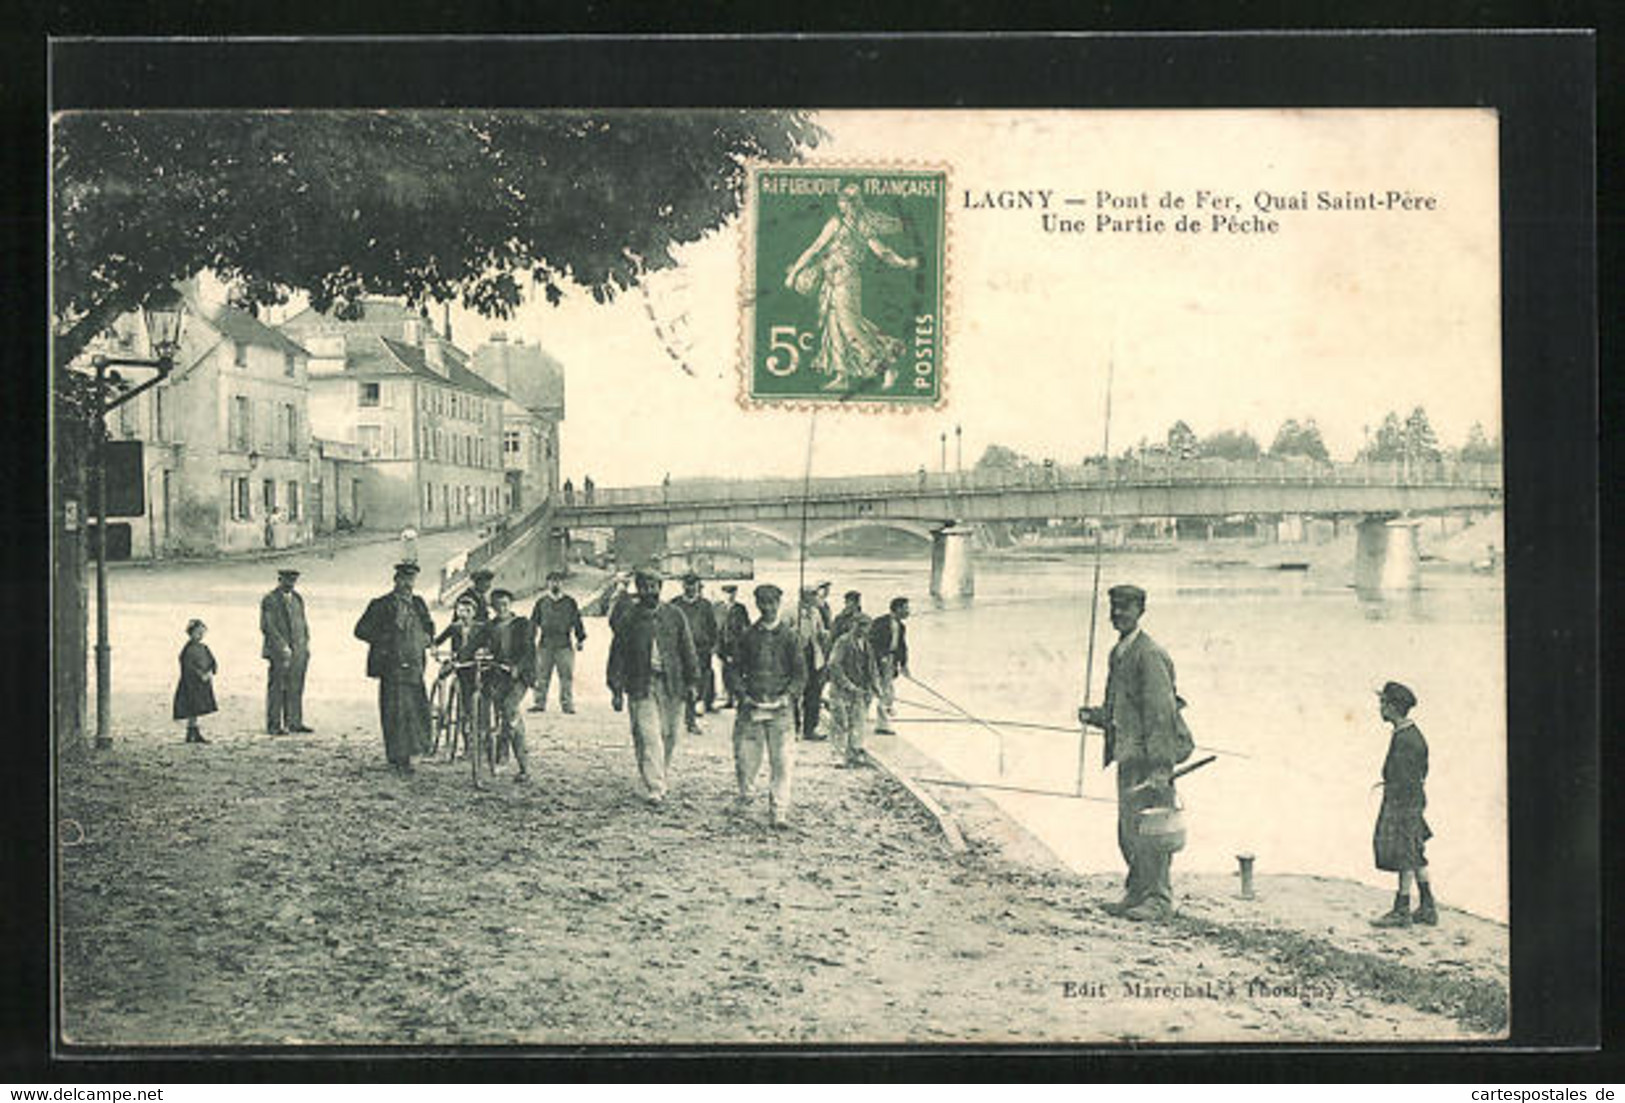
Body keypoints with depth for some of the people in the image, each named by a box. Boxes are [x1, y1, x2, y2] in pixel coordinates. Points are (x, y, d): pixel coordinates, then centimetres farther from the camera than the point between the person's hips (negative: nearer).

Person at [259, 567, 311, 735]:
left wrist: (306, 644, 11)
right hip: (279, 652, -6)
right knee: (277, 689, -2)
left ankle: (294, 723, 12)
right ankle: (274, 726, 2)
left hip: (299, 651, 6)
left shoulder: (297, 599, 17)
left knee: (296, 689, 6)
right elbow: (267, 627, -12)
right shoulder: (269, 600, -6)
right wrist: (283, 647, -17)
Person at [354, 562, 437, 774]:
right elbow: (361, 630, -4)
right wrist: (384, 642, -8)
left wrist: (426, 639, 9)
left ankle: (408, 750, 16)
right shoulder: (382, 605, -3)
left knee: (418, 710, 3)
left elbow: (428, 627, 30)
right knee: (396, 713, -6)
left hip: (415, 667, 6)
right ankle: (399, 758, -2)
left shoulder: (418, 604, 15)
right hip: (392, 667, -5)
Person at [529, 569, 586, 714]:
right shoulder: (541, 602, 10)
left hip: (565, 645, -1)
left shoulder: (570, 602, 8)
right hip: (545, 644, 1)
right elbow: (534, 622, 13)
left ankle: (567, 704, 2)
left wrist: (580, 639, 6)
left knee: (567, 675, -3)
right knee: (541, 675, 1)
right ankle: (539, 703, 6)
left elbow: (577, 622, 11)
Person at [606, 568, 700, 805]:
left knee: (668, 737, 8)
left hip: (671, 685, 3)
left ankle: (659, 779, 26)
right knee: (648, 738, -10)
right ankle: (654, 789, -10)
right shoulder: (627, 619, 2)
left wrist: (692, 680, 6)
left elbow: (687, 649, 11)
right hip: (641, 686, -2)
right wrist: (616, 689, 1)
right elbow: (617, 655, 4)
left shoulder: (675, 616, 7)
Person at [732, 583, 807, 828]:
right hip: (751, 706, 2)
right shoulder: (748, 636, 9)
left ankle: (779, 812, -2)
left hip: (779, 708, -2)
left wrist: (788, 695, -8)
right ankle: (746, 794, 31)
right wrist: (743, 693, 0)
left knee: (781, 761, -6)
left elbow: (801, 674, 5)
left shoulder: (788, 637, 3)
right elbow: (738, 668, 16)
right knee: (745, 756, 4)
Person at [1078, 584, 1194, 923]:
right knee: (1127, 829, 12)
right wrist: (1095, 715, 8)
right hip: (1127, 755, 9)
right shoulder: (1117, 654, 16)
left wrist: (1161, 764, -23)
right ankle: (1138, 893, 22)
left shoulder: (1148, 654, -13)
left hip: (1150, 755, -9)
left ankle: (1159, 899, -1)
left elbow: (1161, 712, -18)